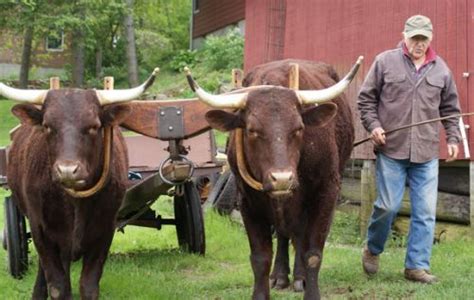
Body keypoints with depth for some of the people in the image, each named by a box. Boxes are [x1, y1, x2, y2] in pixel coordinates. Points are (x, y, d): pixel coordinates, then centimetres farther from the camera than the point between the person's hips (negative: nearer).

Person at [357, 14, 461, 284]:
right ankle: (372, 250, 26)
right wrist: (373, 125, -7)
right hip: (391, 150, -3)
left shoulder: (441, 69, 10)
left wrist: (453, 138, 10)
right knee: (388, 206, -1)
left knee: (426, 211, 2)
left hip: (428, 153, 3)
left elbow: (451, 109, 17)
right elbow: (366, 98, 5)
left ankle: (417, 266, 12)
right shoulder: (385, 62, 1)